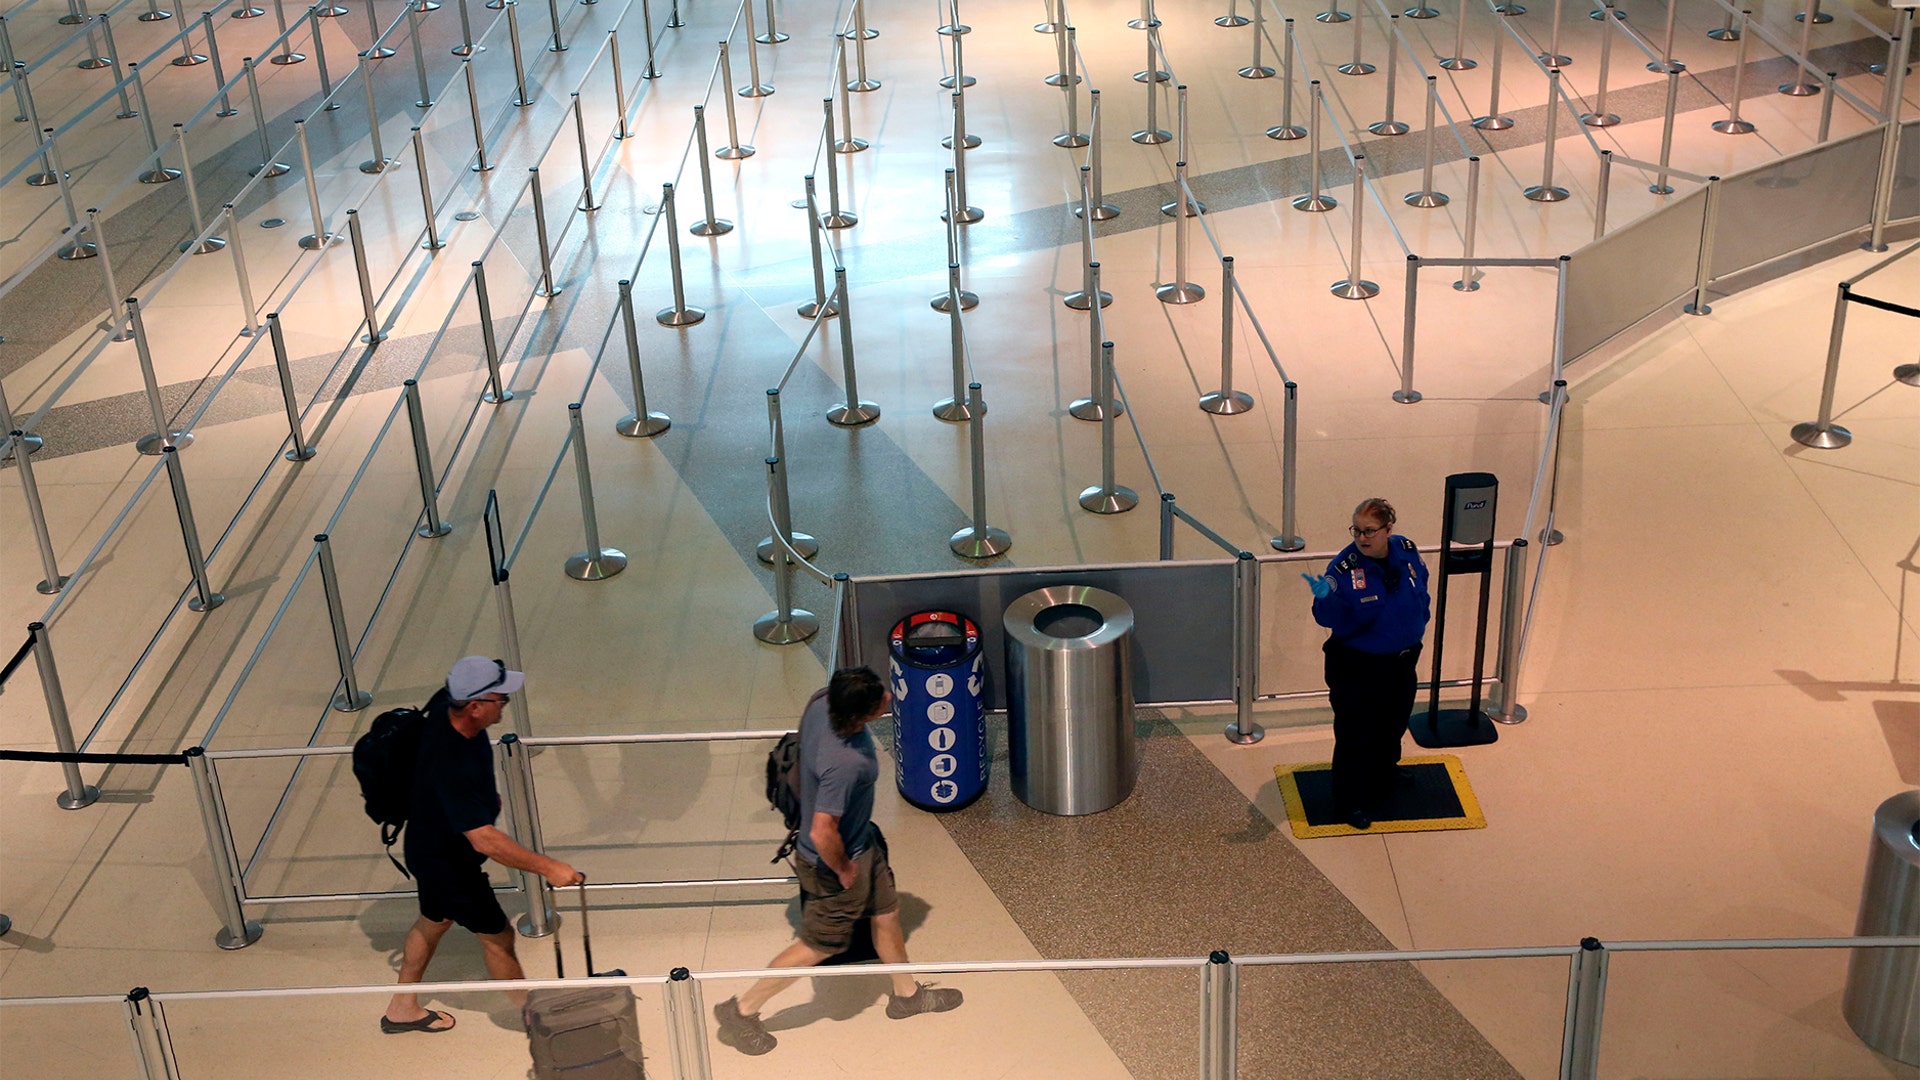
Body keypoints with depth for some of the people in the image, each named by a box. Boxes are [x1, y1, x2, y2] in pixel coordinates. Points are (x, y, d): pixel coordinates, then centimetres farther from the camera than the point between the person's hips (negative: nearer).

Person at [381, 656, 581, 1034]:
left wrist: (486, 794, 18)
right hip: (446, 861, -9)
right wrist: (547, 867, -38)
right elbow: (484, 840, -42)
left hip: (429, 843, 9)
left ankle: (402, 1009, 49)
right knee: (496, 935, 11)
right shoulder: (451, 767, -43)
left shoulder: (446, 704, -18)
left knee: (434, 920, 29)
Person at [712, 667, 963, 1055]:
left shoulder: (823, 701, -18)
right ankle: (741, 1011, 29)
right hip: (835, 861, -8)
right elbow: (822, 833, -37)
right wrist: (844, 870, -17)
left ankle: (906, 994, 50)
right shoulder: (844, 763, -42)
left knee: (887, 912, 26)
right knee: (820, 946, 13)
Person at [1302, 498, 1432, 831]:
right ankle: (1352, 803, 19)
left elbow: (1421, 589, 11)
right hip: (1356, 668, -5)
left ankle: (1384, 777, 50)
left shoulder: (1406, 551, -9)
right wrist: (1324, 598, -44)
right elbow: (1330, 619, -25)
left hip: (1402, 662, 5)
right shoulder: (1344, 566, -23)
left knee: (1393, 726, 24)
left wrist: (1419, 624, 11)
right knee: (1356, 735, 2)